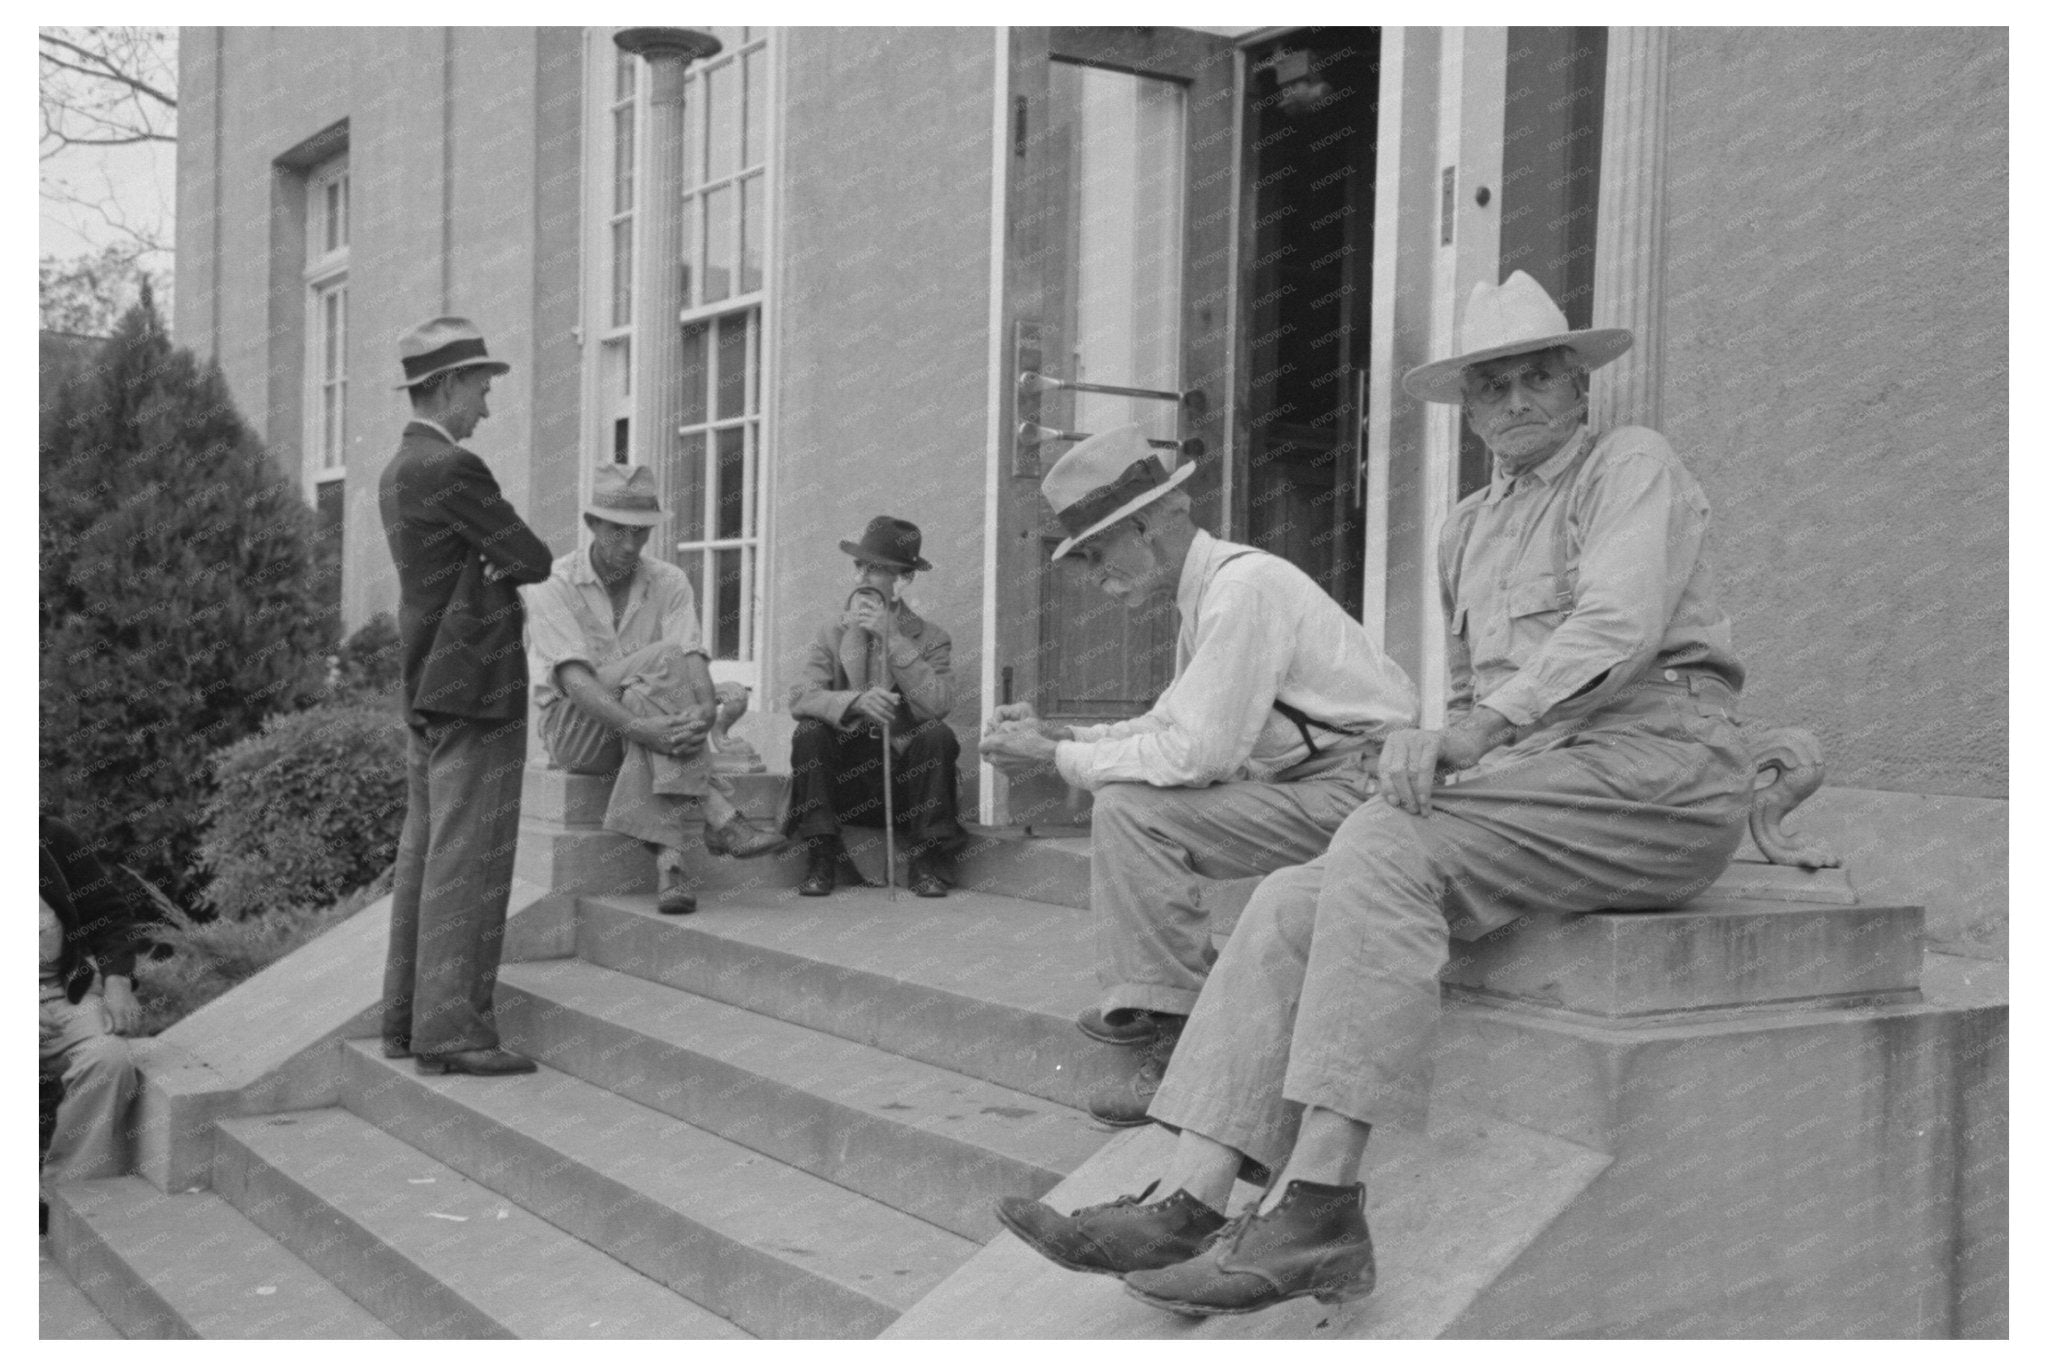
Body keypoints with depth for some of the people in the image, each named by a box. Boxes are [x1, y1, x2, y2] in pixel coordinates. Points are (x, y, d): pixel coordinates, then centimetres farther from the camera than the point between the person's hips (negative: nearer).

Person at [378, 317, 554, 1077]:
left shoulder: (398, 472, 15)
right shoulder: (451, 468, -15)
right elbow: (534, 560, -12)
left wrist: (493, 568, 1)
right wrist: (503, 564, 6)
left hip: (427, 690, 10)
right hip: (476, 688, -10)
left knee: (423, 855, 13)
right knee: (467, 861, -8)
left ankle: (406, 1017, 18)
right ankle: (450, 1029, -6)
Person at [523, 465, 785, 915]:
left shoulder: (669, 582, 4)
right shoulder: (554, 586, -8)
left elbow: (694, 658, -11)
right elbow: (573, 678, -22)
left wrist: (706, 708, -35)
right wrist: (637, 726, -38)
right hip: (574, 730, -3)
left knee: (647, 702, -34)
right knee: (664, 660, -29)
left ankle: (668, 861, -43)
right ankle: (718, 814, -37)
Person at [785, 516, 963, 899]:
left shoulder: (931, 639, 2)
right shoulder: (832, 633, 6)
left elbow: (938, 705, -17)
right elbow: (800, 697, -11)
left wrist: (892, 638, -19)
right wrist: (854, 701, -31)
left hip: (905, 780, -1)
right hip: (846, 779, 1)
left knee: (938, 734, -27)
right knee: (808, 733, -25)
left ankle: (925, 862, -16)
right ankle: (822, 860, -16)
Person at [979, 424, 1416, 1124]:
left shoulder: (1243, 587, -19)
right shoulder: (1208, 588, 11)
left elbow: (1195, 753, -24)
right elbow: (1170, 724, 18)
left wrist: (1058, 755, -13)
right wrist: (1057, 735, 6)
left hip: (1355, 790, -10)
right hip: (1308, 785, 10)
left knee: (1132, 812, -18)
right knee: (1123, 798, 14)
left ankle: (1186, 1051, -14)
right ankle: (1144, 1003, 13)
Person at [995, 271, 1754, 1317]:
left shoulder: (1631, 465, 3)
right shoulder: (1468, 531, 26)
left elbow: (1618, 625, -14)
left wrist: (1486, 726, -24)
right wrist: (1440, 743, 4)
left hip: (1652, 766, -7)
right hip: (1531, 785, 7)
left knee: (1384, 850, -31)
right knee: (1290, 906, -14)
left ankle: (1317, 1215, -32)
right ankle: (1187, 1205, -22)